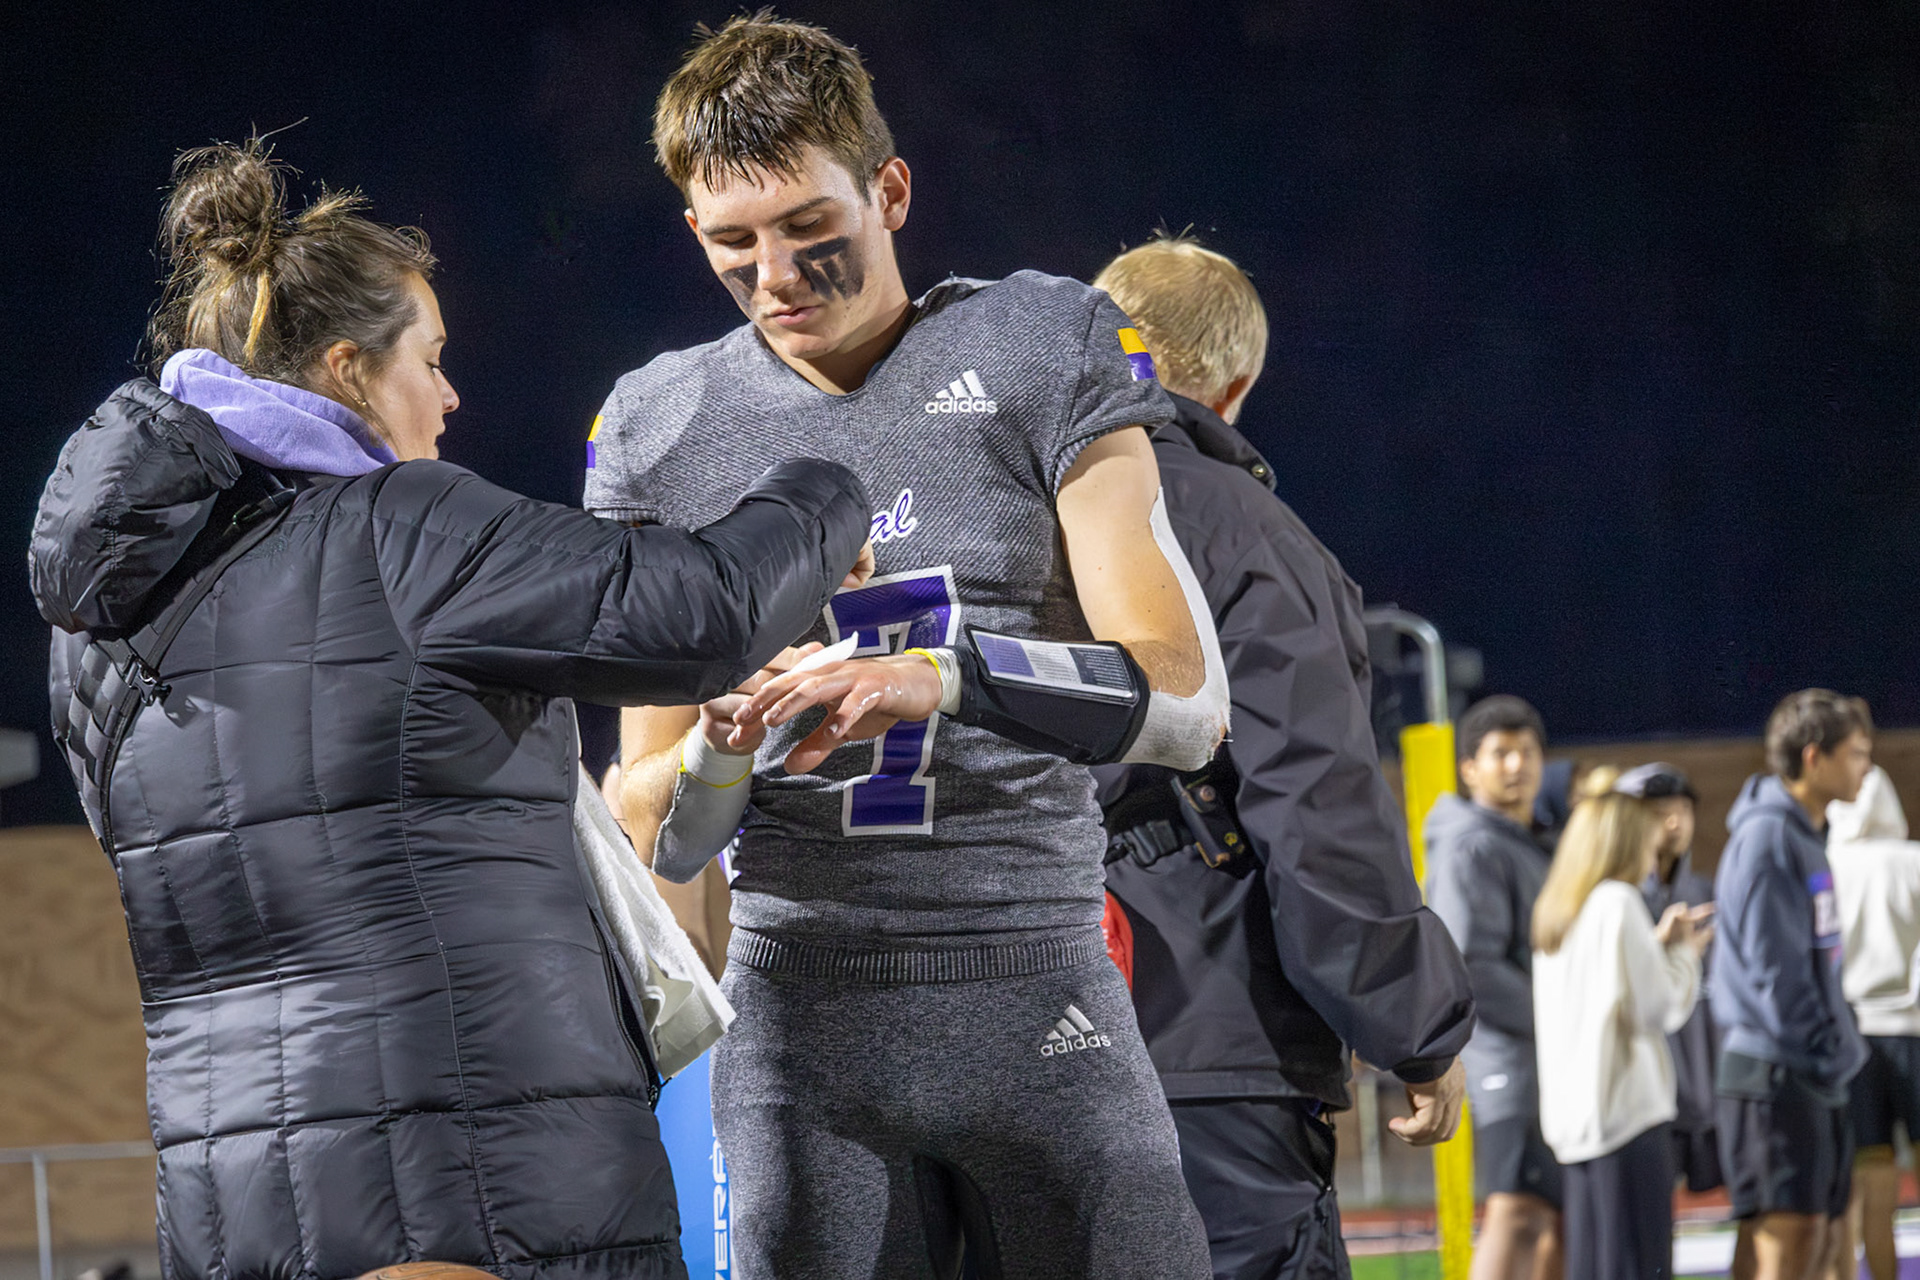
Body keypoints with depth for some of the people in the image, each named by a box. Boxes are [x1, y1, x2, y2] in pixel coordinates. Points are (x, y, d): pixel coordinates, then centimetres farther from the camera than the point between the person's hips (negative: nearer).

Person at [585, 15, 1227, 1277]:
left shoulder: (1043, 352, 2)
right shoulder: (662, 429, 8)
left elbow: (1188, 700, -9)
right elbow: (661, 836, 9)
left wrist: (944, 676, -24)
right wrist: (717, 754, -14)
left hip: (1039, 994, -1)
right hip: (803, 1018, 2)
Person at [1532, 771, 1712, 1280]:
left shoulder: (1554, 910, 15)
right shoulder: (1619, 902, -11)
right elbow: (1657, 1009, -13)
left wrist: (1660, 944, 17)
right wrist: (1686, 953, 3)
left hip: (1571, 1113, 8)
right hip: (1628, 1105, -8)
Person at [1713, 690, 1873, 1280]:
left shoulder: (1808, 833, 17)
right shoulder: (1766, 835, -14)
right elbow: (1771, 966, -19)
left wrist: (1842, 1045, 12)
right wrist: (1826, 1053, -17)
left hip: (1815, 1075, 10)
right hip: (1774, 1073, -10)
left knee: (1824, 1226, 10)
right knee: (1790, 1230, -14)